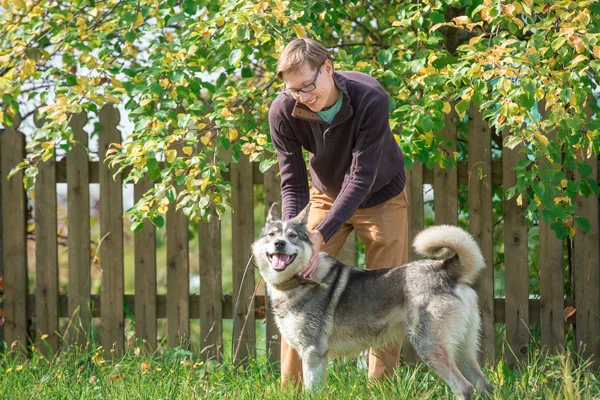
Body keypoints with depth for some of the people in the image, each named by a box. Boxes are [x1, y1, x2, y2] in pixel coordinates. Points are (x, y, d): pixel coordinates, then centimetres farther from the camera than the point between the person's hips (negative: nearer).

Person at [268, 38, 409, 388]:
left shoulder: (371, 99, -34)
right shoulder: (283, 112, -25)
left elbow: (360, 178, -35)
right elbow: (293, 183, -18)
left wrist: (321, 234, -43)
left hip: (381, 197, -2)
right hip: (327, 196, 2)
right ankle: (290, 387, 3)